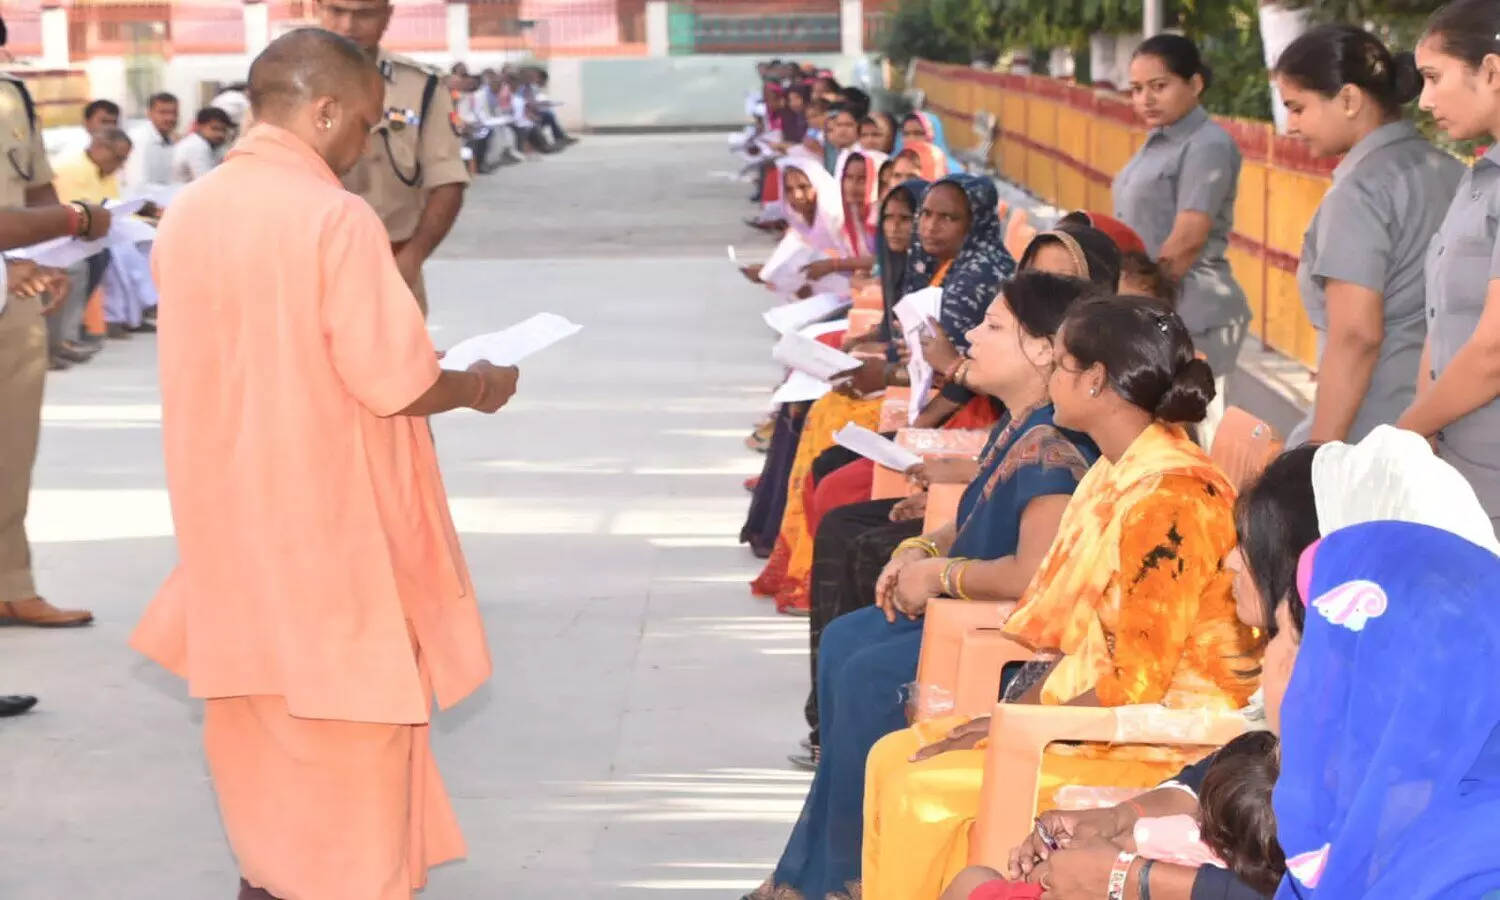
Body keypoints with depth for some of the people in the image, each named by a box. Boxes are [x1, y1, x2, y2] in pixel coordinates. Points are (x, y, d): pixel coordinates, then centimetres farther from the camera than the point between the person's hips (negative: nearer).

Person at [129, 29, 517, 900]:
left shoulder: (186, 213, 2)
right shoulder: (336, 216, -18)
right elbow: (396, 383, -20)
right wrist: (478, 385, 0)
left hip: (232, 518, 7)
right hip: (330, 520, -7)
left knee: (258, 709, 19)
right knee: (350, 721, 7)